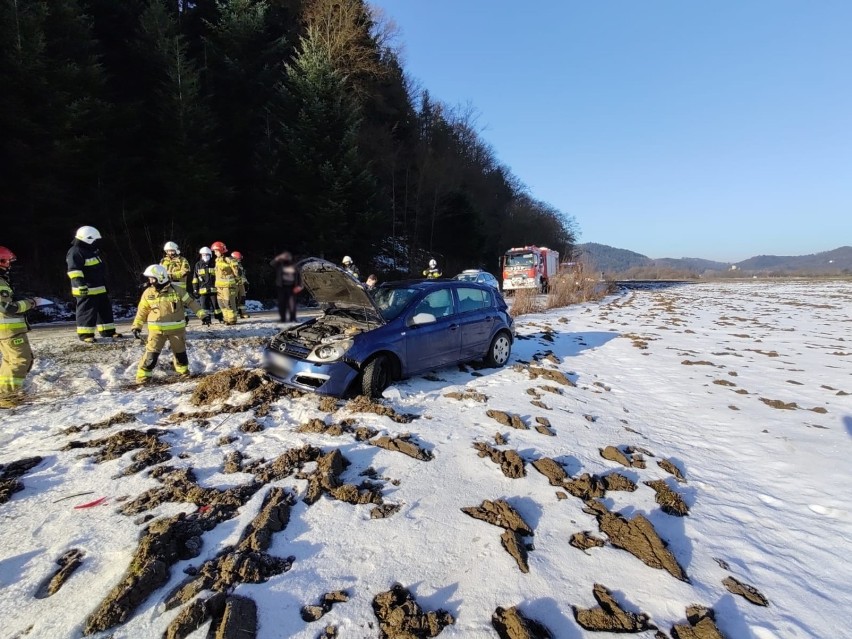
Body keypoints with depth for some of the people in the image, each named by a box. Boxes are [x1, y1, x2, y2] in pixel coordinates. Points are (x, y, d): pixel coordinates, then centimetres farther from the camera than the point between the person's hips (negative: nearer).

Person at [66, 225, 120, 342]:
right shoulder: (75, 252, -12)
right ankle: (85, 334, 2)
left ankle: (108, 331, 19)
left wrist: (105, 285, 31)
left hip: (99, 288, 10)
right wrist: (80, 283, -35)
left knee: (105, 309, 12)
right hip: (86, 290, -10)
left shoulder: (93, 251, 19)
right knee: (87, 311, -5)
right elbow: (74, 270, -23)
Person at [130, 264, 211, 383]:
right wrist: (136, 326, 3)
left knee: (180, 352, 14)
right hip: (157, 329, 0)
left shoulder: (176, 290, -8)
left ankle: (184, 372, 33)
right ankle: (143, 376, 3)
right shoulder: (148, 293, -2)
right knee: (151, 353, -6)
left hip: (176, 328, 0)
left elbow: (191, 302, -3)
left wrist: (202, 314, -9)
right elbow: (142, 311, 7)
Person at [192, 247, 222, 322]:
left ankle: (220, 318, 11)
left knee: (216, 304, 2)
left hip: (213, 289, -1)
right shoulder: (198, 265, 7)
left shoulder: (213, 264, 6)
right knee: (204, 305, 2)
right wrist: (195, 289, 4)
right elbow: (195, 278, 9)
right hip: (202, 289, 1)